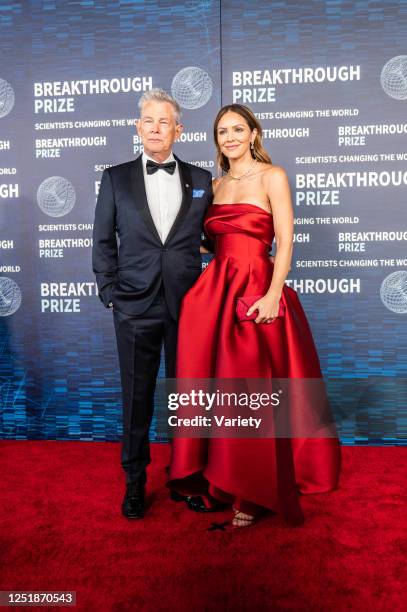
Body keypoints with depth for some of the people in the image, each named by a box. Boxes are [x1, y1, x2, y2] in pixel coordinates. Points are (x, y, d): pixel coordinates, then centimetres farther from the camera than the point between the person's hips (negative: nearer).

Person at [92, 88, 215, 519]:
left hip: (188, 305, 1)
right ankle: (135, 480, 25)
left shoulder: (201, 180, 7)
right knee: (136, 397, 8)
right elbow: (103, 241, 5)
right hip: (135, 306, -1)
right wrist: (110, 293, -1)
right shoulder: (116, 178, 5)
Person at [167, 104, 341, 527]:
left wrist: (273, 294, -19)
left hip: (256, 290, -5)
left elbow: (285, 240, -10)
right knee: (213, 386, 6)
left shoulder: (272, 176, -2)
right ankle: (218, 476, 25)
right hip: (214, 290, 6)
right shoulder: (216, 185, 16)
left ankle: (254, 491, 16)